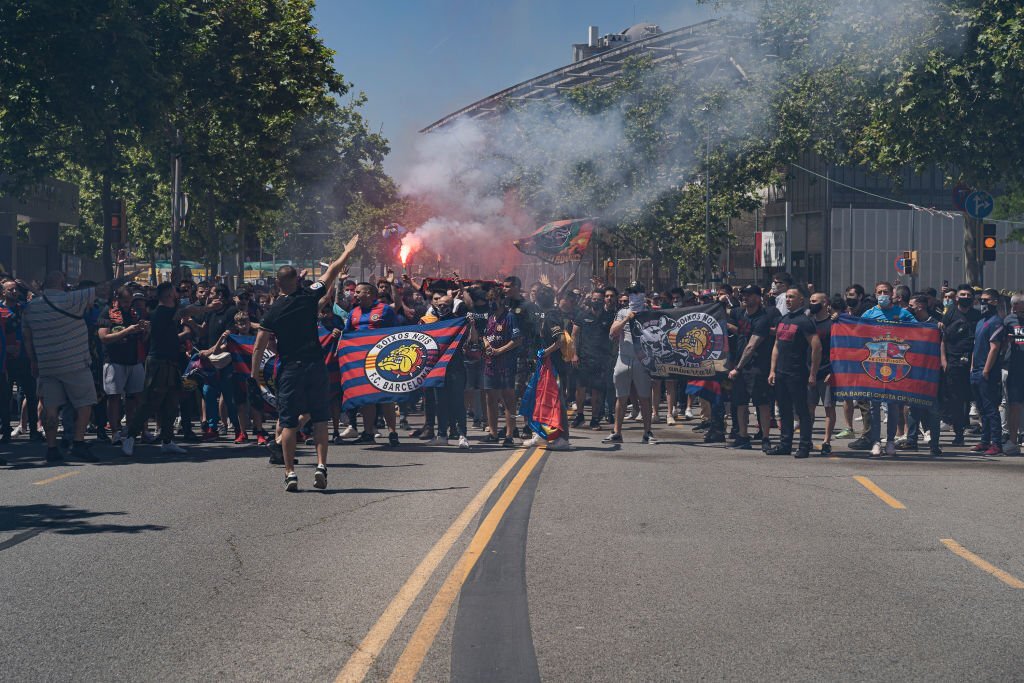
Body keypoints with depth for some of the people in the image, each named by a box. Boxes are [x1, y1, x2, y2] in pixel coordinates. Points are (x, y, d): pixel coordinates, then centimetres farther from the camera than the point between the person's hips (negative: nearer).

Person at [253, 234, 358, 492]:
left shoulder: (273, 312, -3)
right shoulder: (309, 297, -1)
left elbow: (259, 346, -3)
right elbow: (333, 271, 12)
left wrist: (254, 373, 10)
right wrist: (349, 250, 25)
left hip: (289, 369, -1)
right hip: (315, 365, 1)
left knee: (288, 422, 3)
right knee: (319, 419, 7)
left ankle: (290, 473, 0)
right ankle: (321, 465, -3)